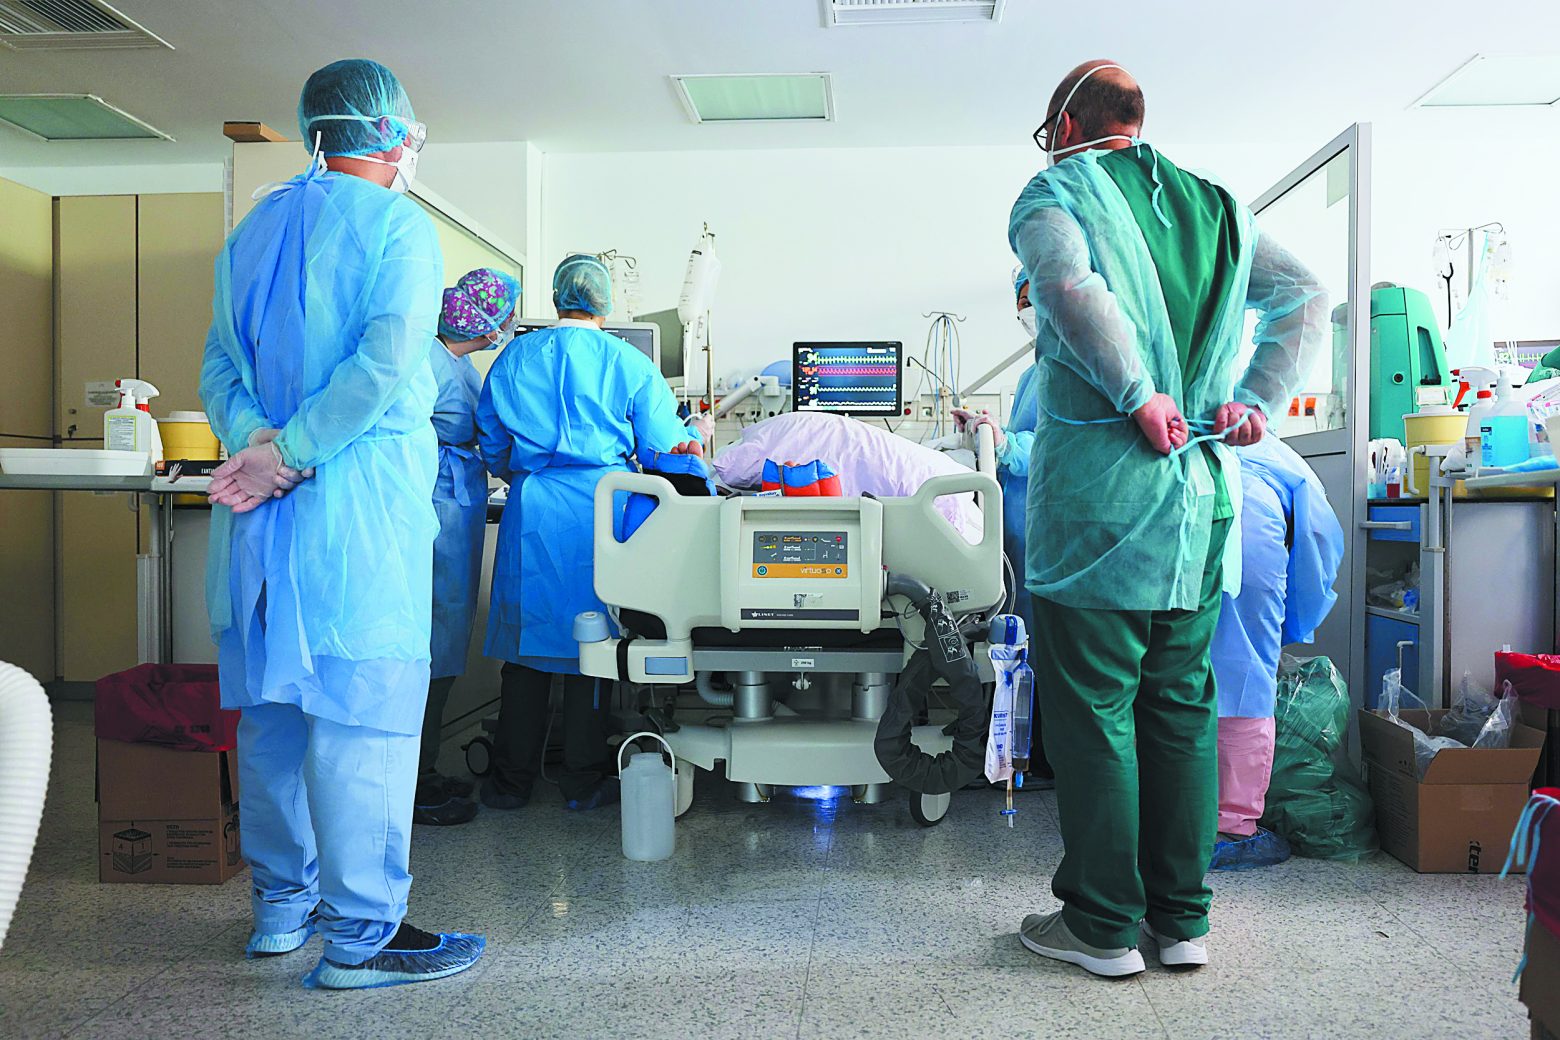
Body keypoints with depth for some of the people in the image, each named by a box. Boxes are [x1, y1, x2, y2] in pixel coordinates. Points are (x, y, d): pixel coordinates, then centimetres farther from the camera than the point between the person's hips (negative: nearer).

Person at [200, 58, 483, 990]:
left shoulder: (253, 230, 18)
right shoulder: (398, 225, -4)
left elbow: (221, 365, 11)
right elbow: (386, 360, -18)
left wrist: (255, 440, -5)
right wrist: (294, 456, -16)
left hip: (264, 505, 8)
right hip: (361, 496, -7)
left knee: (273, 702, 13)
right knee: (362, 706, -4)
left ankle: (283, 905, 25)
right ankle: (362, 933, 2)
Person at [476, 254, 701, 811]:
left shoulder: (514, 358, 7)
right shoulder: (631, 364, -1)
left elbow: (492, 448, 13)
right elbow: (662, 449, 1)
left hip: (531, 513, 2)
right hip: (601, 513, -2)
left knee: (527, 641, 10)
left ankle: (512, 778, 18)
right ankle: (584, 779, 16)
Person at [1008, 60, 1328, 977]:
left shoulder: (1057, 192, 0)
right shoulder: (1212, 204, 18)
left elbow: (1068, 285, -22)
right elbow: (1306, 298, 10)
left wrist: (1140, 396, -18)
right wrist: (1257, 400, 3)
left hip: (1100, 486, -6)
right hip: (1203, 488, 6)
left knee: (1093, 707, 3)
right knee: (1182, 704, 12)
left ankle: (1104, 926, 11)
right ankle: (1182, 918, 21)